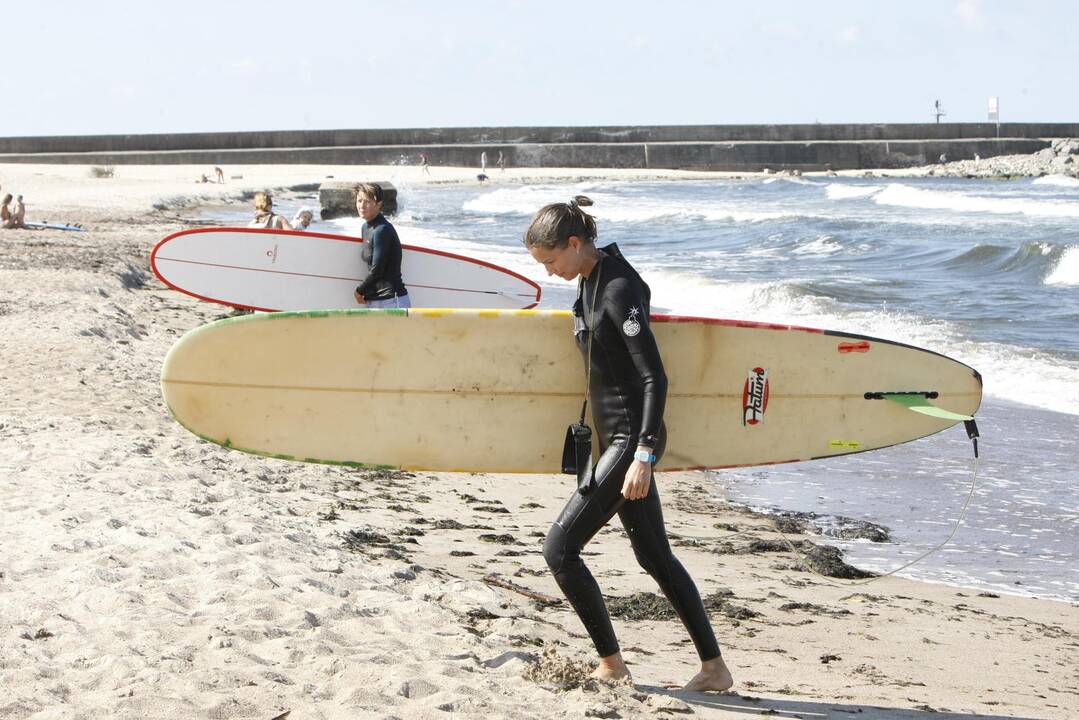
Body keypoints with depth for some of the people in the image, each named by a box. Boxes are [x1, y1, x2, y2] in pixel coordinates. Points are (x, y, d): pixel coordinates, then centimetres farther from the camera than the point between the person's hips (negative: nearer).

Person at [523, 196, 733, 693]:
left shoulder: (618, 289, -19)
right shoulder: (590, 279, 10)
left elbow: (654, 378, -23)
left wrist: (643, 454, -28)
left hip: (630, 437, -10)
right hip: (614, 436, 10)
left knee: (559, 549, -8)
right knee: (654, 556, 14)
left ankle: (611, 663, 3)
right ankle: (715, 669, 19)